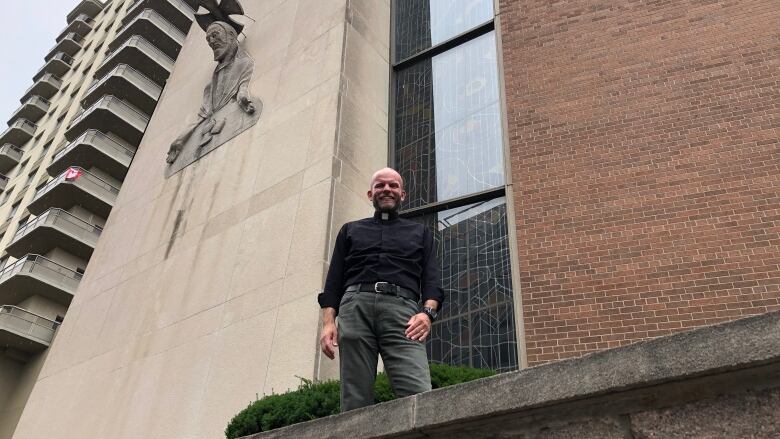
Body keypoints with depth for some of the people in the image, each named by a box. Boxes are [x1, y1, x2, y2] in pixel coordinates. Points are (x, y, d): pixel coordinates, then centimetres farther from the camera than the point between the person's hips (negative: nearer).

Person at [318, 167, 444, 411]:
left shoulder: (420, 232, 28)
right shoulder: (350, 230, 29)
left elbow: (432, 281, 15)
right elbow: (333, 281, 19)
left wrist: (427, 312, -6)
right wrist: (328, 323, 2)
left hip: (402, 309, -1)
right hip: (356, 306, 1)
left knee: (419, 394, -21)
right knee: (355, 401, -9)